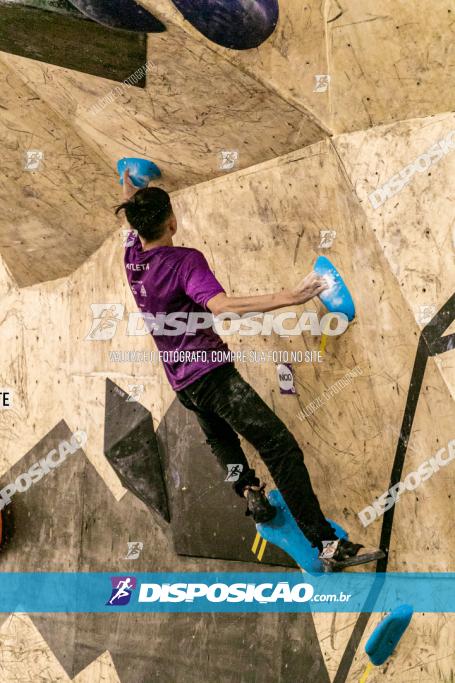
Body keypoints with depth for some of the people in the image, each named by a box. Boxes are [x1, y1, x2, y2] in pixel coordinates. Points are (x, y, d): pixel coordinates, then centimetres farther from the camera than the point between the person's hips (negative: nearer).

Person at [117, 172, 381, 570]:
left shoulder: (133, 258, 7)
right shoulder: (185, 260, -16)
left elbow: (134, 222, 31)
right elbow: (220, 306, -33)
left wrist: (130, 191, 51)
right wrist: (288, 297, -39)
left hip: (181, 383, 9)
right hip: (210, 372, -9)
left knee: (220, 438, 35)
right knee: (281, 447, -13)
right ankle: (326, 542, -18)